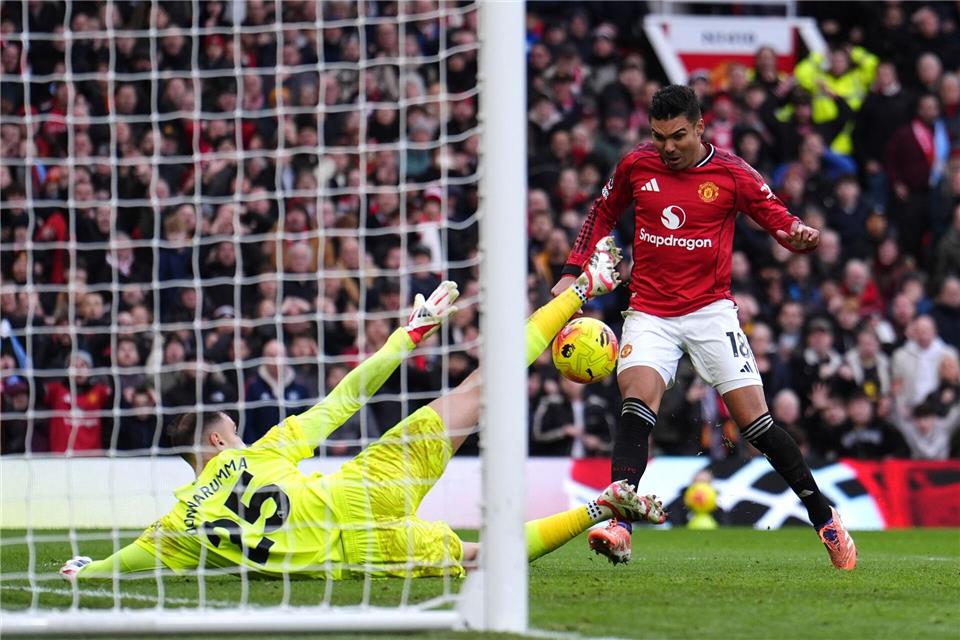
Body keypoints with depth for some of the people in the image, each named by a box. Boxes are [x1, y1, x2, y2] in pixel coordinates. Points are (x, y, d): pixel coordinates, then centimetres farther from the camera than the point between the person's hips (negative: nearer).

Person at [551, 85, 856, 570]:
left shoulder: (732, 174, -4)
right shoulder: (635, 166, 3)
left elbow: (779, 220, 1)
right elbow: (602, 215, 18)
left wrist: (800, 235, -23)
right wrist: (573, 273, 10)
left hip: (710, 311, -1)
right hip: (649, 312, 1)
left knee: (754, 420, -5)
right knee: (637, 400, -24)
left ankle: (825, 519, 9)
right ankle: (618, 527, -32)